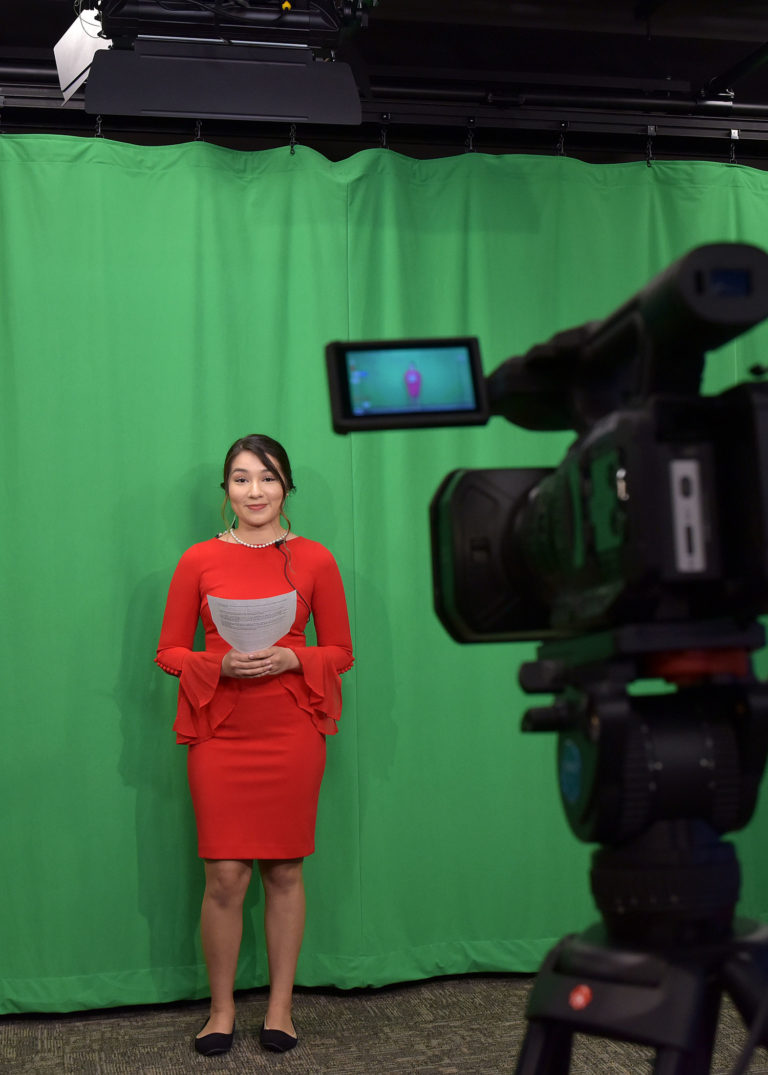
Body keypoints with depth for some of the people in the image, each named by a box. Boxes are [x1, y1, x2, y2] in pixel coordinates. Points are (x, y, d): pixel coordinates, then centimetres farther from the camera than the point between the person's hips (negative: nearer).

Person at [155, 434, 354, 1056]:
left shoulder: (314, 561, 2)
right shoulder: (199, 561, 2)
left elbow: (341, 652, 5)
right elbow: (170, 651, 4)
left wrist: (288, 659, -13)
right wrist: (222, 664, -15)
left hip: (292, 735, 0)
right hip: (221, 736, 0)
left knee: (285, 870, 8)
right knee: (225, 877, 2)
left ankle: (280, 1004, 24)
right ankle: (222, 1008, 20)